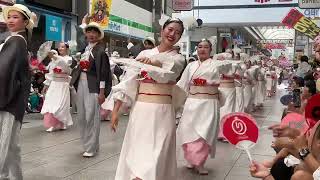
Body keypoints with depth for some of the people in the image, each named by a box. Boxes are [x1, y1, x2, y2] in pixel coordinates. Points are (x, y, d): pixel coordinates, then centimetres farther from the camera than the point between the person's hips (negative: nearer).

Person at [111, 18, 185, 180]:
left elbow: (164, 75, -21)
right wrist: (116, 109, 0)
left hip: (161, 111, -3)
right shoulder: (144, 54, 8)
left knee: (155, 154, -5)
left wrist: (153, 65, -43)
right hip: (140, 109, 3)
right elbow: (129, 80, 5)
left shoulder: (178, 59, 1)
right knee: (134, 152, 8)